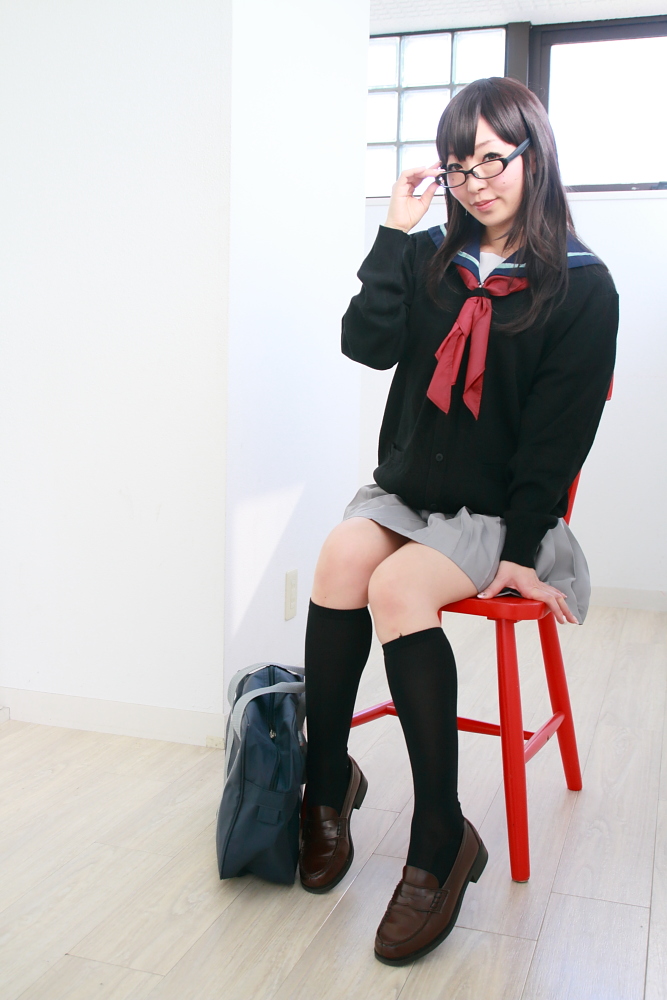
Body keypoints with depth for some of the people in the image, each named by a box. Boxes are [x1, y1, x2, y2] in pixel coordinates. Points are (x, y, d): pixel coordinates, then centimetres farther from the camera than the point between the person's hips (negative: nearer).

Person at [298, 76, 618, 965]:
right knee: (341, 555, -28)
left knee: (397, 587, -31)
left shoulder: (581, 285, -3)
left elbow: (560, 433, -7)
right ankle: (328, 782, -12)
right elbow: (368, 344, -5)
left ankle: (441, 841, -20)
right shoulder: (431, 257, 10)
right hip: (406, 485, 4)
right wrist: (395, 234, -6)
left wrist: (521, 548, -11)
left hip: (494, 507, -4)